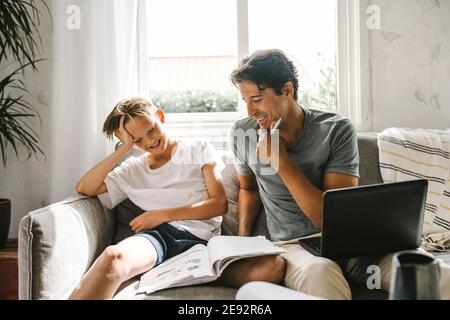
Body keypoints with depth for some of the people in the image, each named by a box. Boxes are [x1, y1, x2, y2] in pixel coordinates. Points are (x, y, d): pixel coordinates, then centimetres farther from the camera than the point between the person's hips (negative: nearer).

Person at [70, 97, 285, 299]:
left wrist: (162, 214, -1)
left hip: (201, 239, 0)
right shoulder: (132, 169, 27)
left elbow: (220, 204, 7)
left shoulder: (199, 149, 19)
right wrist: (124, 150, 12)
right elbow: (84, 188, 14)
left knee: (272, 265, -33)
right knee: (114, 257, -40)